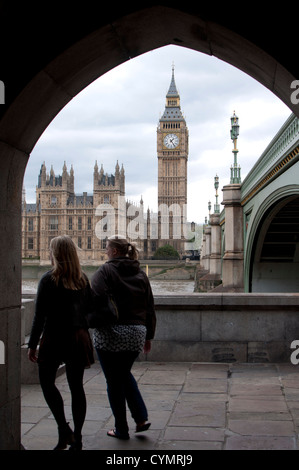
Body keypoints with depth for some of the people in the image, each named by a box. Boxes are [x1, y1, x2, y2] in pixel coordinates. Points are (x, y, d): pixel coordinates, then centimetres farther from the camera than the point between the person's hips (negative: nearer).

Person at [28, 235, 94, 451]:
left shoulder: (49, 280, -10)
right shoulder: (83, 279, 4)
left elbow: (40, 316, -11)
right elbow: (89, 309, 9)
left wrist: (32, 344, -6)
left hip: (55, 338, -5)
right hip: (79, 337, 5)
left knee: (47, 382, 10)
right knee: (76, 386, 10)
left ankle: (64, 430, -1)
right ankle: (77, 437, 16)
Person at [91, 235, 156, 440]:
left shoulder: (105, 271, -8)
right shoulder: (141, 275, 10)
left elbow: (97, 300, -21)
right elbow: (150, 309, 12)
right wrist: (148, 336, 18)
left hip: (110, 334, -6)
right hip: (136, 333, 6)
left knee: (114, 381, 7)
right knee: (125, 373, 24)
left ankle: (121, 429, 15)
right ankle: (141, 417, 15)